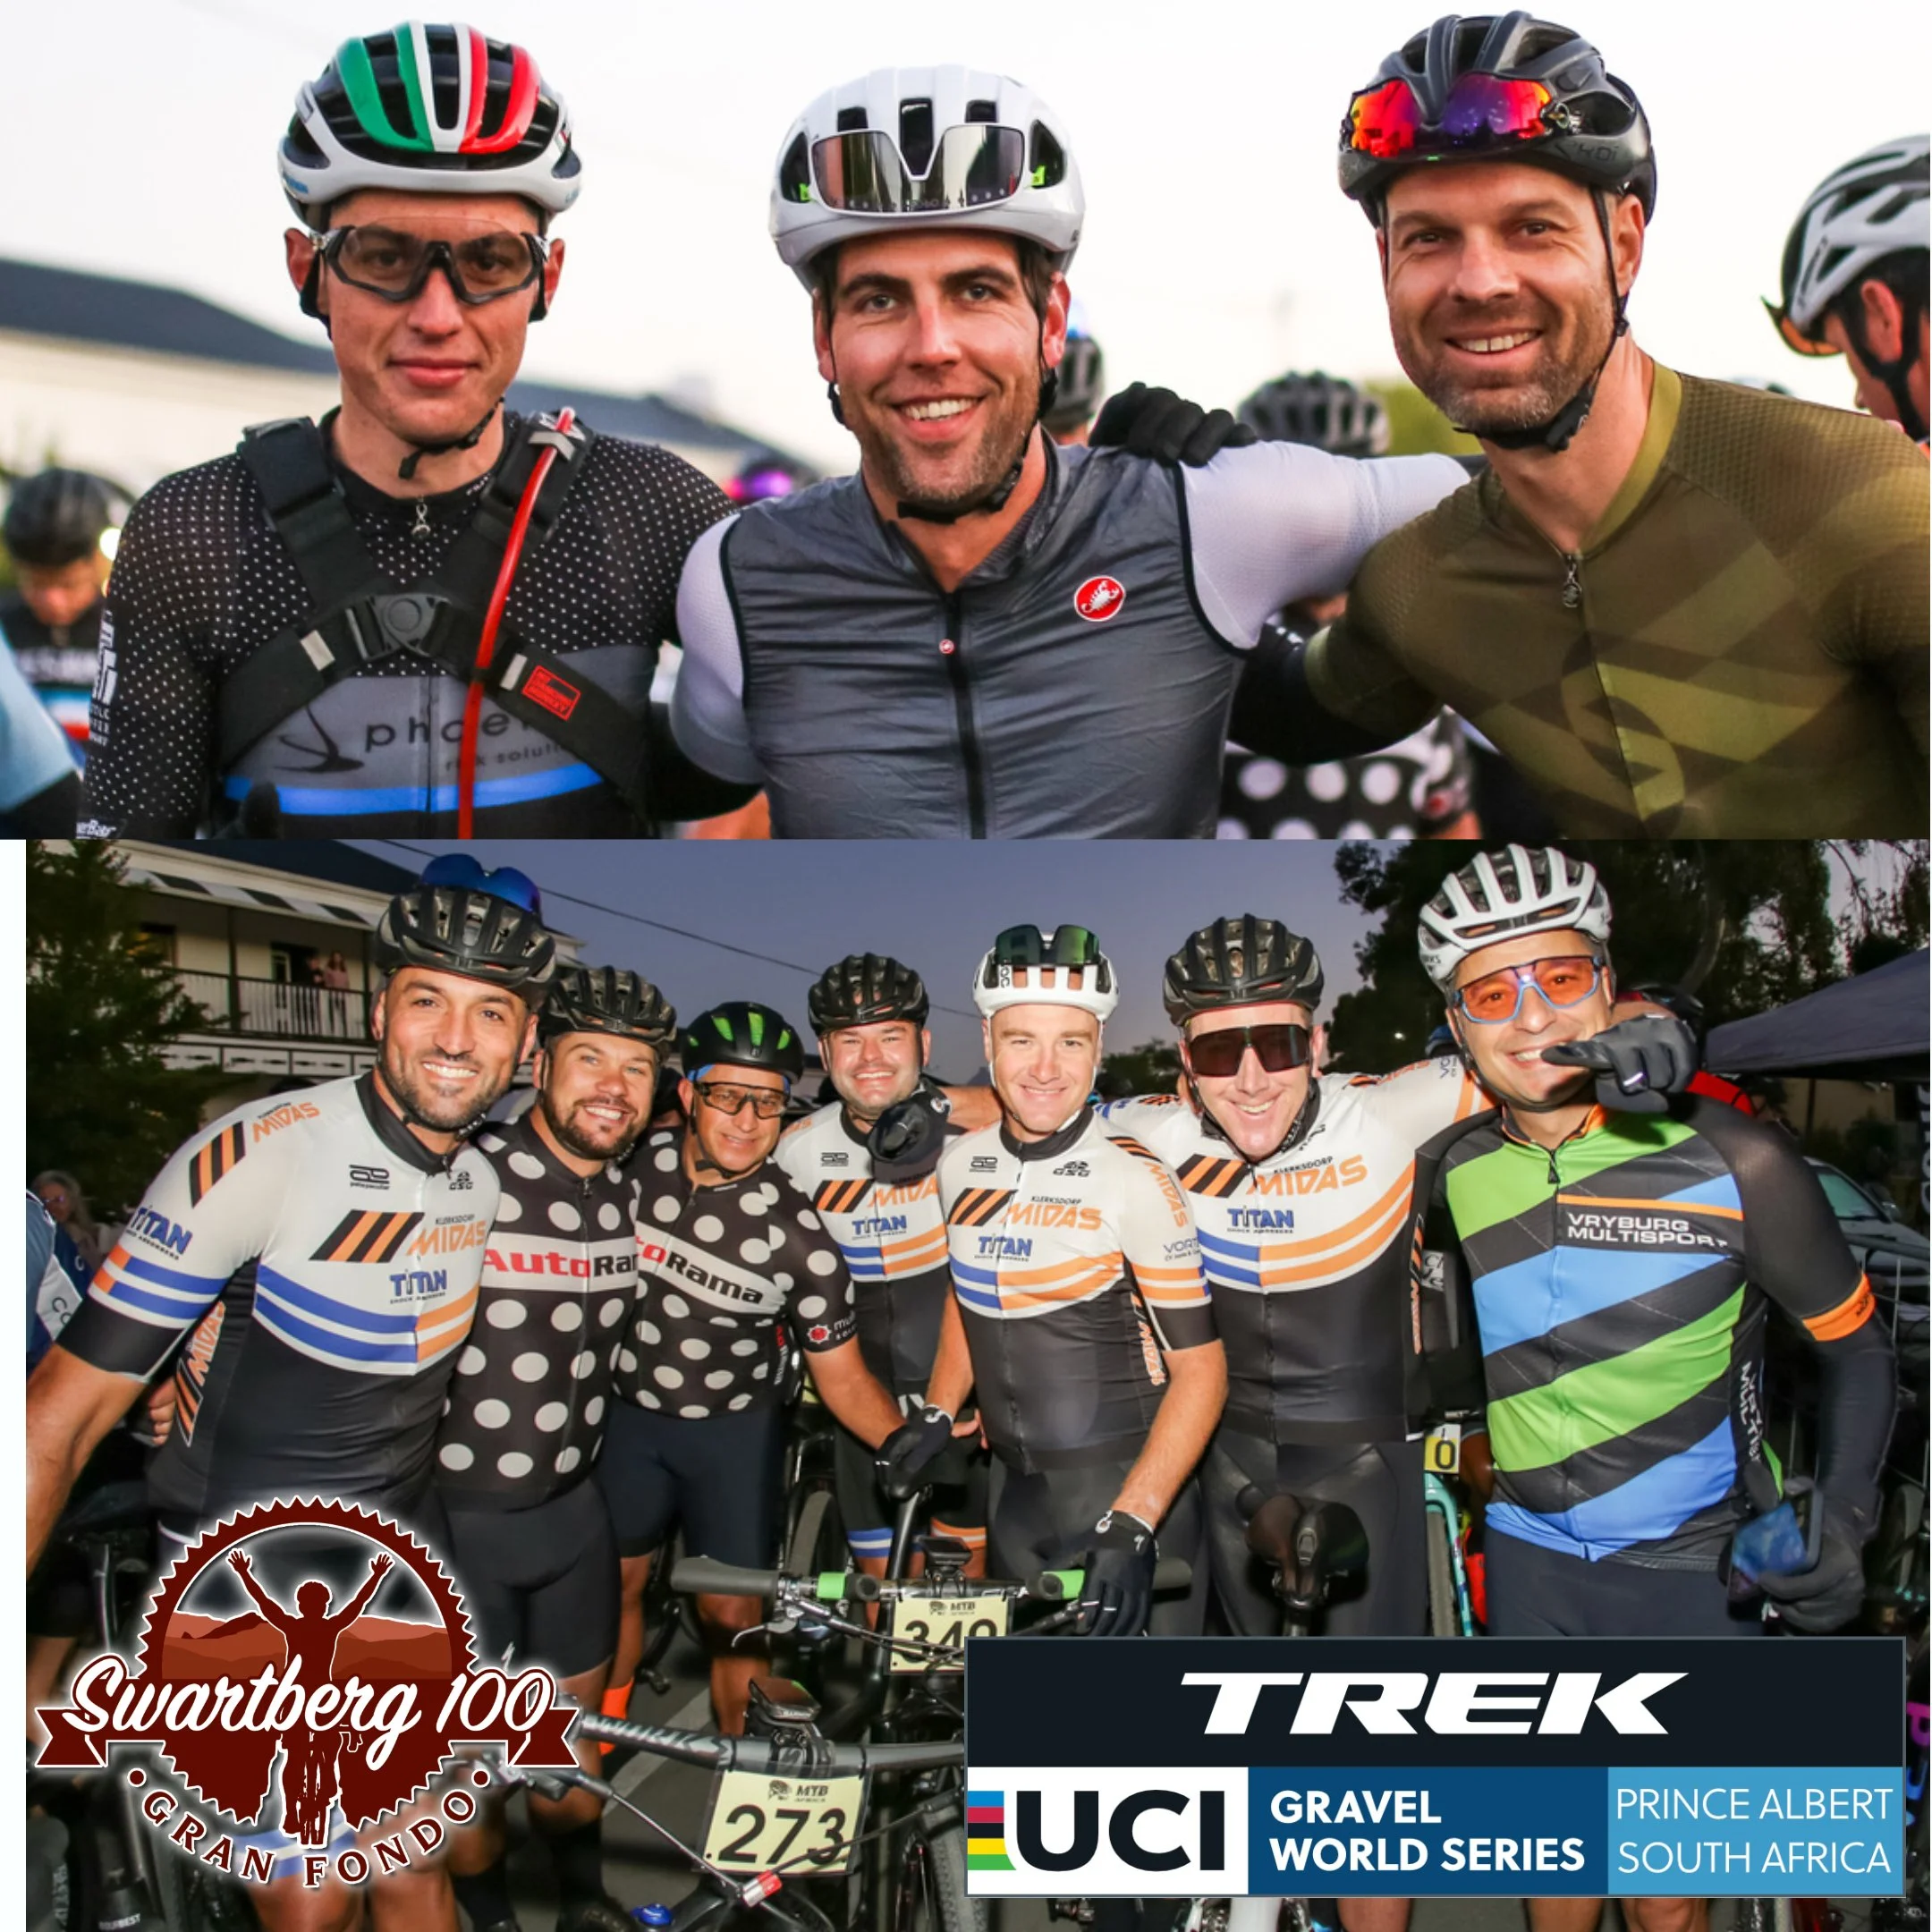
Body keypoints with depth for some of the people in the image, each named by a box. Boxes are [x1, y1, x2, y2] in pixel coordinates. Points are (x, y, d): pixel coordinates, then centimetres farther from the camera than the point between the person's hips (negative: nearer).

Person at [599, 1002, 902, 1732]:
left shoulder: (796, 1233, -20)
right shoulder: (633, 1167, -15)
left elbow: (842, 1374, -12)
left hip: (734, 1431, -2)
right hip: (626, 1416, 2)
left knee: (734, 1614, 0)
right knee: (614, 1585, 13)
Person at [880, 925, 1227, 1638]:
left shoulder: (1134, 1180, -15)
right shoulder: (960, 1164, 2)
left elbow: (1201, 1370, -13)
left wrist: (1131, 1526, -22)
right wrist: (937, 1413, 6)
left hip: (1129, 1494, -5)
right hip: (1015, 1494, 5)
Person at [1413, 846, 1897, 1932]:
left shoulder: (1730, 1160, -14)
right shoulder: (1449, 1172, -4)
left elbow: (1857, 1346, -5)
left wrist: (1842, 1519, -18)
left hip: (1695, 1570, -3)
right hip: (1534, 1563, 3)